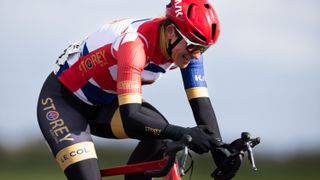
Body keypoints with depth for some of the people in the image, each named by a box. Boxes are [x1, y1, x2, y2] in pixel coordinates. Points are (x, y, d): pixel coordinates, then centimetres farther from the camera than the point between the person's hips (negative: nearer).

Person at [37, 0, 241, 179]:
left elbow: (201, 103, -14)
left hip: (103, 105, 7)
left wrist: (219, 150, -26)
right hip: (62, 102, -7)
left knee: (162, 134, -21)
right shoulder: (134, 44, -36)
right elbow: (129, 118, -43)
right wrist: (182, 134, -54)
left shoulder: (187, 46, -15)